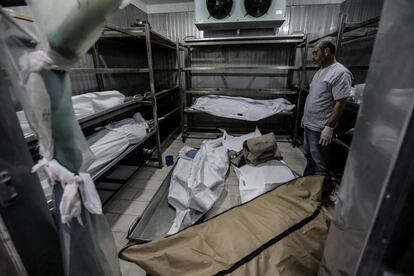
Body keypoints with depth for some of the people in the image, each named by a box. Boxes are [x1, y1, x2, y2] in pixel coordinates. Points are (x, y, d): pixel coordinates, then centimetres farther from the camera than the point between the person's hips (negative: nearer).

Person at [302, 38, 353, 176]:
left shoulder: (340, 73, -17)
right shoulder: (321, 70, 12)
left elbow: (340, 104, -20)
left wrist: (329, 128, -21)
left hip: (320, 128, -9)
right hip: (308, 124, 9)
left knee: (320, 162, 5)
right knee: (309, 156, 21)